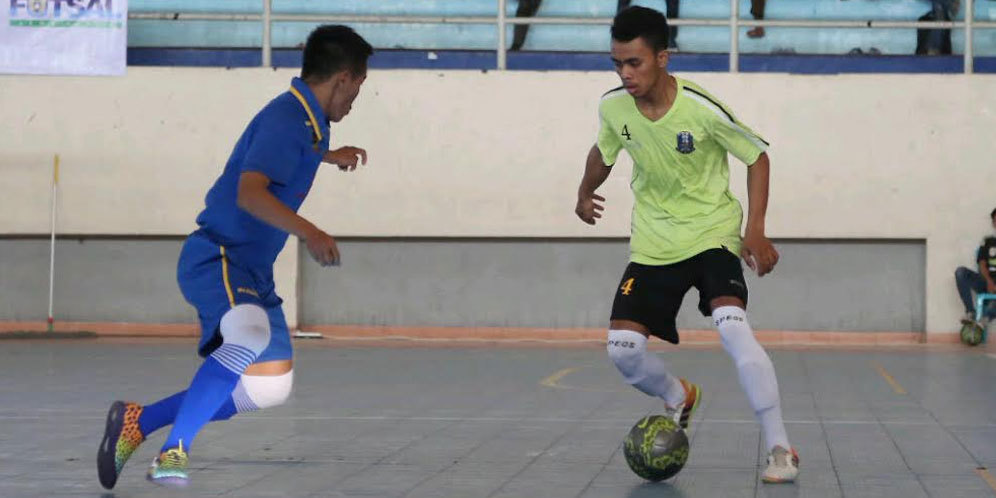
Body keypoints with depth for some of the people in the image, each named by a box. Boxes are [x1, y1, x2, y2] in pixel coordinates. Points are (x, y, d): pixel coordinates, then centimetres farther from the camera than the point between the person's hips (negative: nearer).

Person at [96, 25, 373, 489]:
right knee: (250, 334, -38)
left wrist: (330, 156, 52)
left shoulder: (307, 120, 15)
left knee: (270, 387, 8)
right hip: (217, 258, -10)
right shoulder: (287, 118, -16)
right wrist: (307, 231, -42)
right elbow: (249, 192, -30)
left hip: (251, 271, 10)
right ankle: (174, 451, -34)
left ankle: (138, 422, 15)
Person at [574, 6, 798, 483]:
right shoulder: (613, 108, -9)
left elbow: (757, 156, -8)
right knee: (622, 348, -8)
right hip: (652, 245, 4)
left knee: (732, 327, -28)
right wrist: (585, 192, 13)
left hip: (712, 234, -4)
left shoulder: (702, 108, -21)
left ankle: (779, 449, -18)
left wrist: (755, 230, -15)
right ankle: (680, 397, 27)